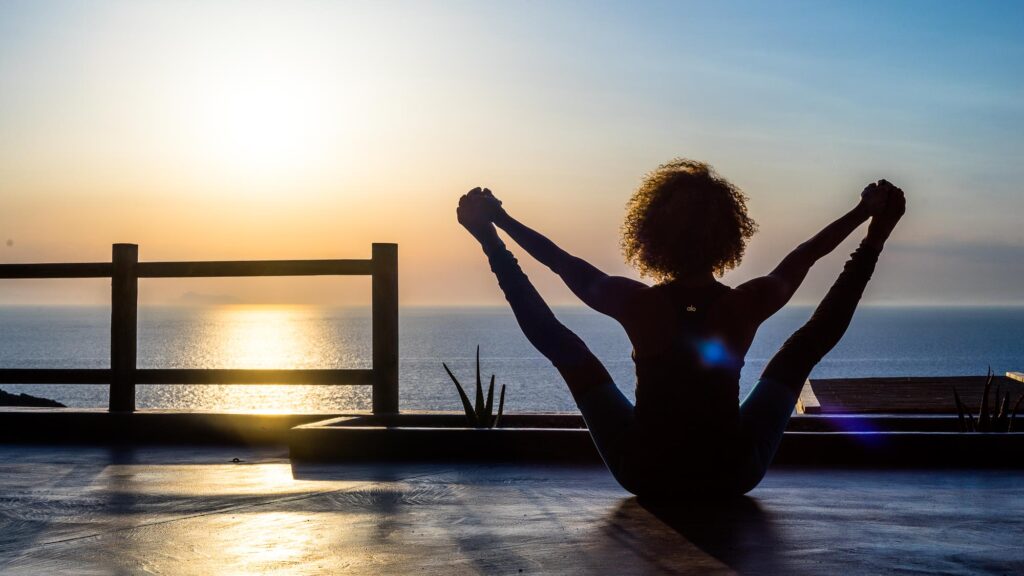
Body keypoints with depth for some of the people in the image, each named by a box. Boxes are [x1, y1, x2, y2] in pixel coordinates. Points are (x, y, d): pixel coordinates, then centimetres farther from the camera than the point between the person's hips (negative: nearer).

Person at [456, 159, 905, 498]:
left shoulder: (636, 304, -18)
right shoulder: (748, 305, -17)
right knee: (805, 346, 15)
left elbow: (562, 261, -3)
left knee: (566, 348, 12)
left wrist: (493, 230, 12)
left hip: (646, 477, 0)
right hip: (733, 476, 0)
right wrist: (868, 219, 19)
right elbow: (803, 256, 2)